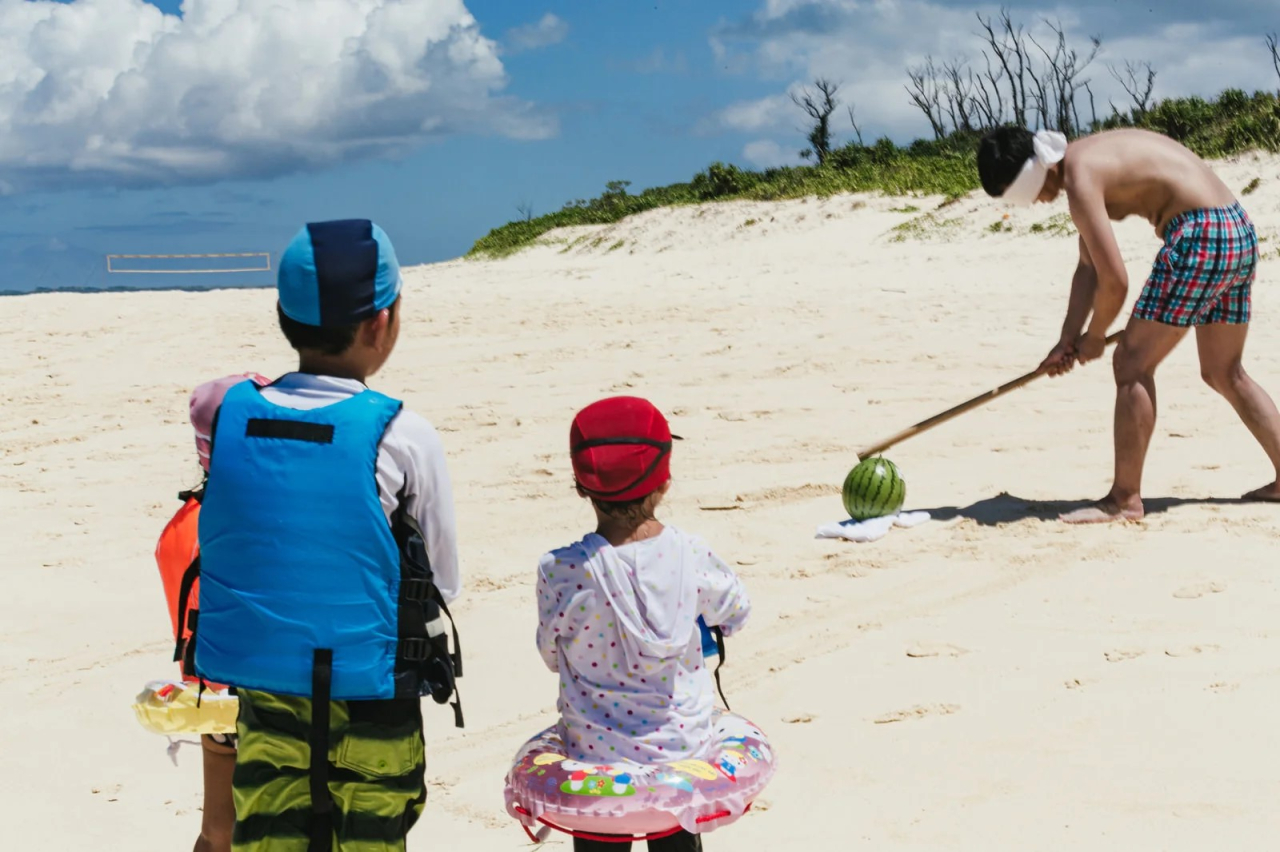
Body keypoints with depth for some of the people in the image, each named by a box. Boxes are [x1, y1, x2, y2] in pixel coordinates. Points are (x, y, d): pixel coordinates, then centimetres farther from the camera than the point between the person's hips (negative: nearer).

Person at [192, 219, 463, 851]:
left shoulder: (230, 417, -5)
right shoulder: (402, 439, -15)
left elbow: (226, 556, 7)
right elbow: (444, 586, -3)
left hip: (263, 700, 3)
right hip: (372, 704, -3)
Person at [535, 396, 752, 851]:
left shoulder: (561, 571, -19)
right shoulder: (691, 554, -13)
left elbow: (552, 654, -2)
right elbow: (735, 612, 7)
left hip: (597, 752, -2)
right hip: (682, 743, 2)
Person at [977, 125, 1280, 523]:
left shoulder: (1080, 179, -15)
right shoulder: (1087, 160, 15)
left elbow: (1114, 280, -16)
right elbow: (1089, 266, 16)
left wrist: (1094, 336, 2)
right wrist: (1068, 340, 12)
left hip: (1201, 236, -10)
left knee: (1132, 365, -5)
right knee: (1225, 374, 21)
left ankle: (1125, 498, -2)